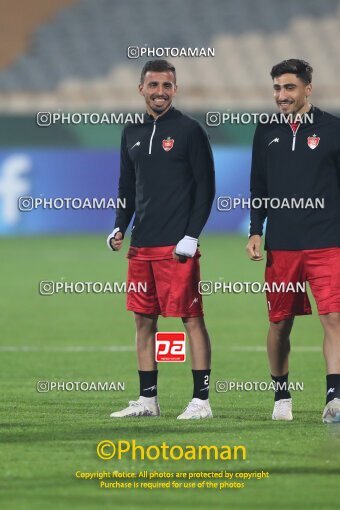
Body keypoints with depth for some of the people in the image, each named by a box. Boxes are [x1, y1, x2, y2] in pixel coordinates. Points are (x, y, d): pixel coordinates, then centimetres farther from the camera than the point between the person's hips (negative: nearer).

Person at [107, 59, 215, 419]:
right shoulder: (132, 134, 14)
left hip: (177, 246, -6)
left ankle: (201, 400, -2)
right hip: (141, 245, 6)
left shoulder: (189, 130, -3)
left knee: (191, 319, -4)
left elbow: (206, 187, -5)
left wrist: (192, 235, -13)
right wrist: (120, 227, 7)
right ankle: (147, 400, 15)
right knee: (143, 320, 9)